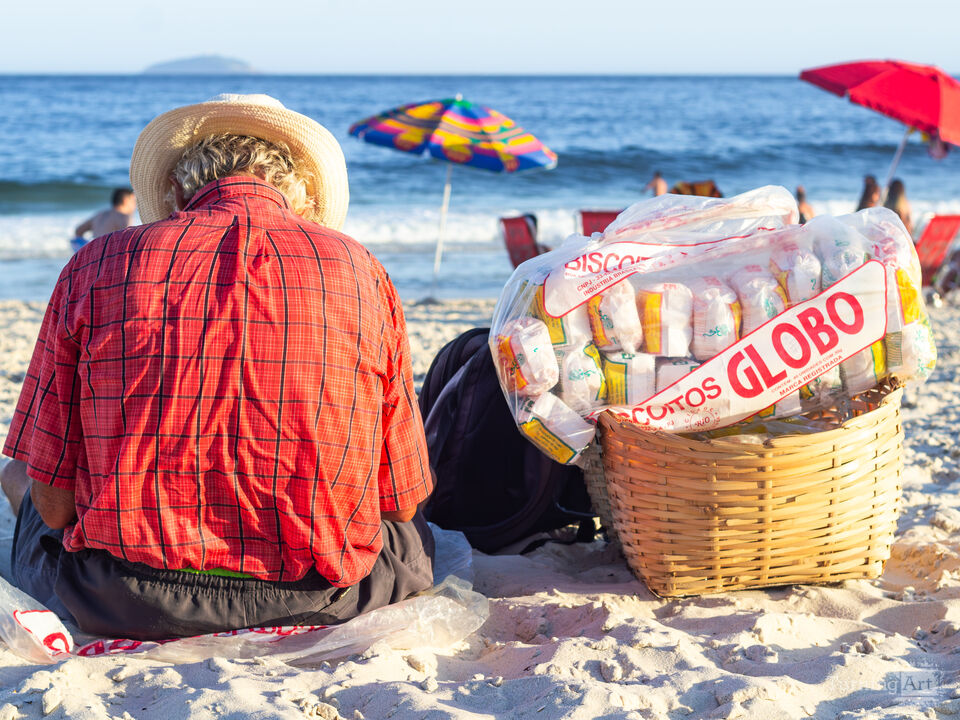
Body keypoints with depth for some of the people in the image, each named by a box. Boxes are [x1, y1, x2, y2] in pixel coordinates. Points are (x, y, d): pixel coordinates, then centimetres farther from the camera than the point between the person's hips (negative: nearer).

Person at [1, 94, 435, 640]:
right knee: (413, 531, 36)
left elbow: (54, 502, 0)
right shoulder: (363, 272, 2)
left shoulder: (98, 265, 0)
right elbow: (400, 502, 6)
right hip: (321, 600, 1)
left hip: (124, 606, 0)